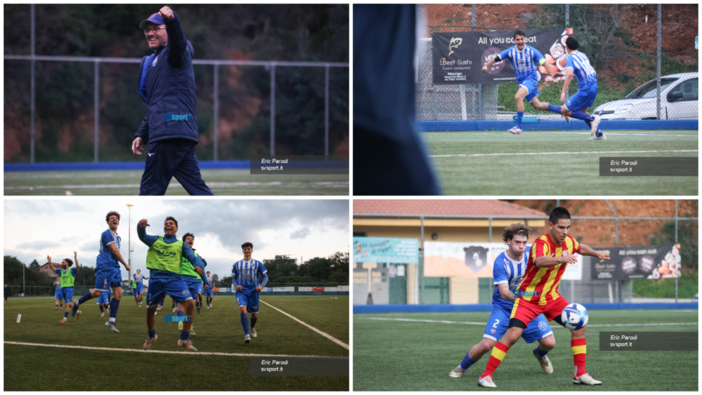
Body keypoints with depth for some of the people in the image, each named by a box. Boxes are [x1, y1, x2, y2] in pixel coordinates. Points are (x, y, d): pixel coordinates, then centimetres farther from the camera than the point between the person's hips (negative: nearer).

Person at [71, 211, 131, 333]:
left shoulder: (118, 237, 20)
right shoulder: (107, 234, -8)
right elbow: (114, 251, -12)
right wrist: (126, 265, -6)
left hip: (115, 267, 8)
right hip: (104, 266, -8)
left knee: (118, 293, -5)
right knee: (98, 293, -13)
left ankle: (112, 321, -4)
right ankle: (77, 303, 12)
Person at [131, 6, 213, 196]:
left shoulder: (175, 53, 0)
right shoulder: (153, 62, 29)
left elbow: (178, 40, -26)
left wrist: (172, 20, -47)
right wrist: (142, 134, 27)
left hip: (171, 132, -10)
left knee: (150, 190, -7)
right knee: (196, 187, 5)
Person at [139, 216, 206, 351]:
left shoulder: (181, 245, 14)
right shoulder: (155, 241, 15)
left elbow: (193, 258, 4)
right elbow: (142, 236, -3)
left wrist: (199, 266, -21)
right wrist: (141, 226, -28)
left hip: (174, 278, -1)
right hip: (156, 278, 1)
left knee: (190, 303, -20)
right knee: (150, 309, 7)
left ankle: (184, 339, -9)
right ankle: (151, 336, 37)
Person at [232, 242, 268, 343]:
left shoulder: (257, 263, 4)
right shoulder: (237, 264, 9)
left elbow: (265, 276, 6)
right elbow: (234, 278, 14)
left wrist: (261, 286, -13)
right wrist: (236, 285, -8)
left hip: (253, 291, 1)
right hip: (241, 292, -1)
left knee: (254, 314, 9)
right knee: (242, 309, -25)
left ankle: (252, 327, 45)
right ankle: (246, 335, -24)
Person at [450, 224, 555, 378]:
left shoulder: (530, 253, -10)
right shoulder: (500, 263, -22)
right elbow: (504, 293, -30)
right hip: (503, 308, -4)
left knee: (549, 343, -7)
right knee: (486, 345, -17)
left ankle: (540, 354, 33)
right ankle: (461, 367, 11)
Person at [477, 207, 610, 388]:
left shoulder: (569, 241, -4)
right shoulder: (541, 243, -26)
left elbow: (581, 248, 23)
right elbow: (539, 261, -52)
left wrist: (596, 253, 9)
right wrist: (560, 259, -69)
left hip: (552, 297, 6)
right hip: (529, 297, -6)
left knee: (579, 327, -3)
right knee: (512, 334, -19)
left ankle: (580, 374, 9)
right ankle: (486, 375, -10)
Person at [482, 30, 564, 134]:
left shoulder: (532, 51, -14)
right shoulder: (510, 52, -5)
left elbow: (544, 63, -12)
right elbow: (496, 59, -4)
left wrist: (553, 76, -19)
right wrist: (486, 65, -22)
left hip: (531, 79, -5)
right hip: (521, 81, 5)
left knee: (518, 97, -29)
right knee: (537, 106, 14)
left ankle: (519, 126, -25)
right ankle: (560, 110, 37)